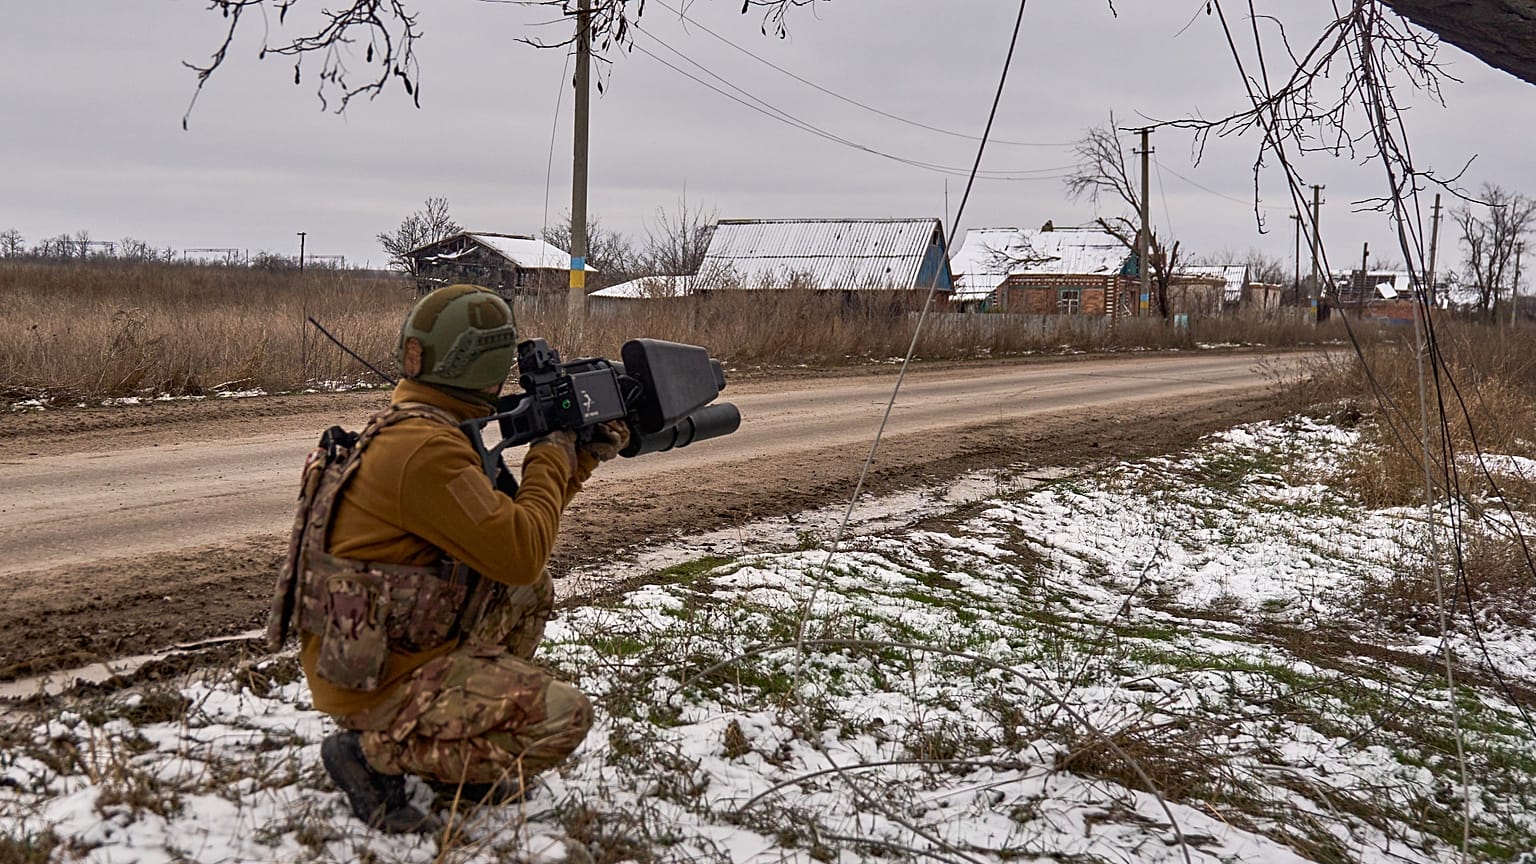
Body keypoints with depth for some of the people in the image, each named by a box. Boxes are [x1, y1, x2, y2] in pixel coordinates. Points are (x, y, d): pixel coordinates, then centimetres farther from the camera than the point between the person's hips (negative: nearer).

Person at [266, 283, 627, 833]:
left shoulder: (411, 428, 9)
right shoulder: (425, 449, -24)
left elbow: (511, 521, 18)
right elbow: (520, 552, -23)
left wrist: (583, 456, 14)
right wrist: (552, 461, -9)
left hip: (393, 644, 10)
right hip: (374, 683, -10)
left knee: (532, 591, 18)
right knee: (564, 716, -15)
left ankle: (462, 739, 16)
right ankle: (375, 754, -7)